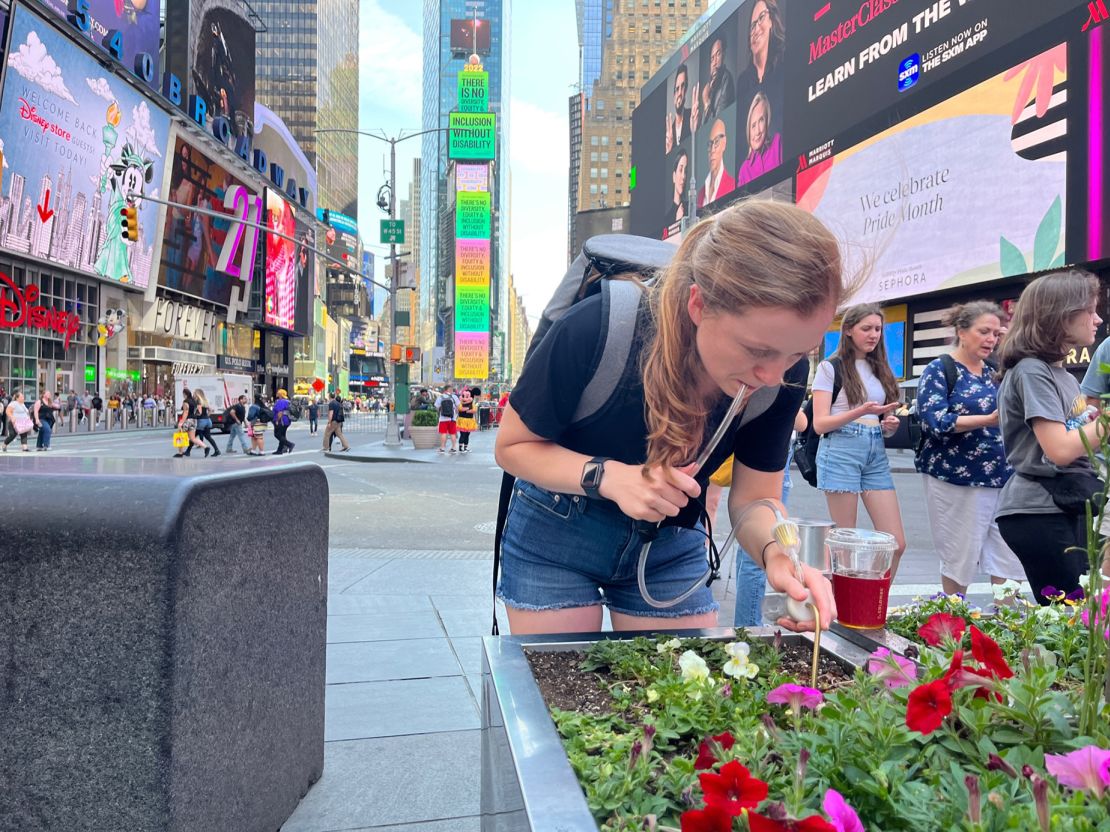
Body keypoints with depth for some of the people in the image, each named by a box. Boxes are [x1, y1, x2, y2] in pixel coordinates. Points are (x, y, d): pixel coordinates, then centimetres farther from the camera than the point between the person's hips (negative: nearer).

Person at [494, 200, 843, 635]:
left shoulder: (783, 374, -19)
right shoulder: (595, 330, -30)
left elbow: (755, 498, -10)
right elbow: (512, 446, -17)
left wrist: (777, 552, -33)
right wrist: (607, 476, -35)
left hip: (671, 550, 3)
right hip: (556, 537, -2)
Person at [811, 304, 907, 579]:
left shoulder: (880, 369, 17)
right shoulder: (830, 368, -1)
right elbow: (820, 424, -8)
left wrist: (890, 424, 1)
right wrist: (861, 411, -21)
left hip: (876, 454, 6)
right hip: (841, 452, -6)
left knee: (896, 543, 1)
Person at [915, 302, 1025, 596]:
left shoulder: (991, 373, 14)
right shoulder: (939, 370, -5)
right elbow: (937, 422, -17)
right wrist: (990, 420, -27)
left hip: (1001, 477, 6)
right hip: (956, 478, -6)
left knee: (1010, 557, 2)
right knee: (959, 559, 3)